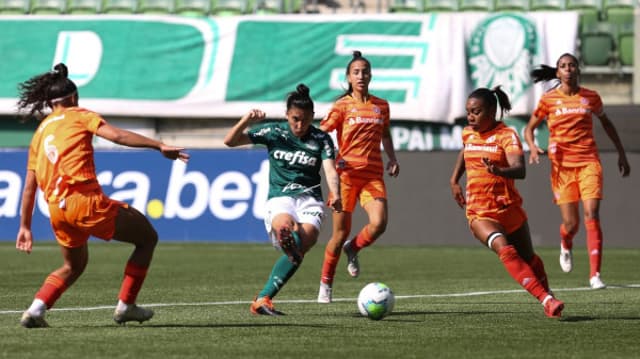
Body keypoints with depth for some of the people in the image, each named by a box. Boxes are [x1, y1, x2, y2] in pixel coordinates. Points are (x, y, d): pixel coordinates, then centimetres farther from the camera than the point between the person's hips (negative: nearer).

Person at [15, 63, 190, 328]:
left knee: (73, 266, 29)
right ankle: (125, 306, 6)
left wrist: (25, 227, 26)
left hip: (56, 210, 7)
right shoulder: (79, 115, 6)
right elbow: (116, 135, -11)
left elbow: (29, 185, 21)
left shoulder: (40, 132, 21)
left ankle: (36, 309, 9)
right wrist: (159, 146, -14)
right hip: (85, 200, -7)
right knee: (147, 237, 8)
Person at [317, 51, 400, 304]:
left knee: (379, 223, -19)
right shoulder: (342, 105, 1)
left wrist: (392, 158, 13)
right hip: (347, 173, -3)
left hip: (373, 174, 3)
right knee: (341, 231, -1)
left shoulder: (381, 105, 12)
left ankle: (352, 249, 14)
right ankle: (325, 284, 15)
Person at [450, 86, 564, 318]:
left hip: (509, 209, -1)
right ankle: (546, 300, -34)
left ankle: (548, 296, 46)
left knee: (528, 258, 18)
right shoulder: (468, 134, 3)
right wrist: (454, 180, 23)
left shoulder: (506, 135, -13)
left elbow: (520, 170, -30)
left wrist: (499, 171, -50)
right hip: (479, 214, 1)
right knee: (504, 249, -27)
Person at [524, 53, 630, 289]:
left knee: (592, 215, -15)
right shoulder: (549, 99, 2)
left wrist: (621, 153, 22)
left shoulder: (591, 97, 6)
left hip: (588, 162, 0)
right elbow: (529, 129, 11)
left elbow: (606, 123, 22)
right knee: (571, 223, -3)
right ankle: (566, 247, 35)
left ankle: (595, 275, -16)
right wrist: (532, 148, -10)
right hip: (562, 164, 0)